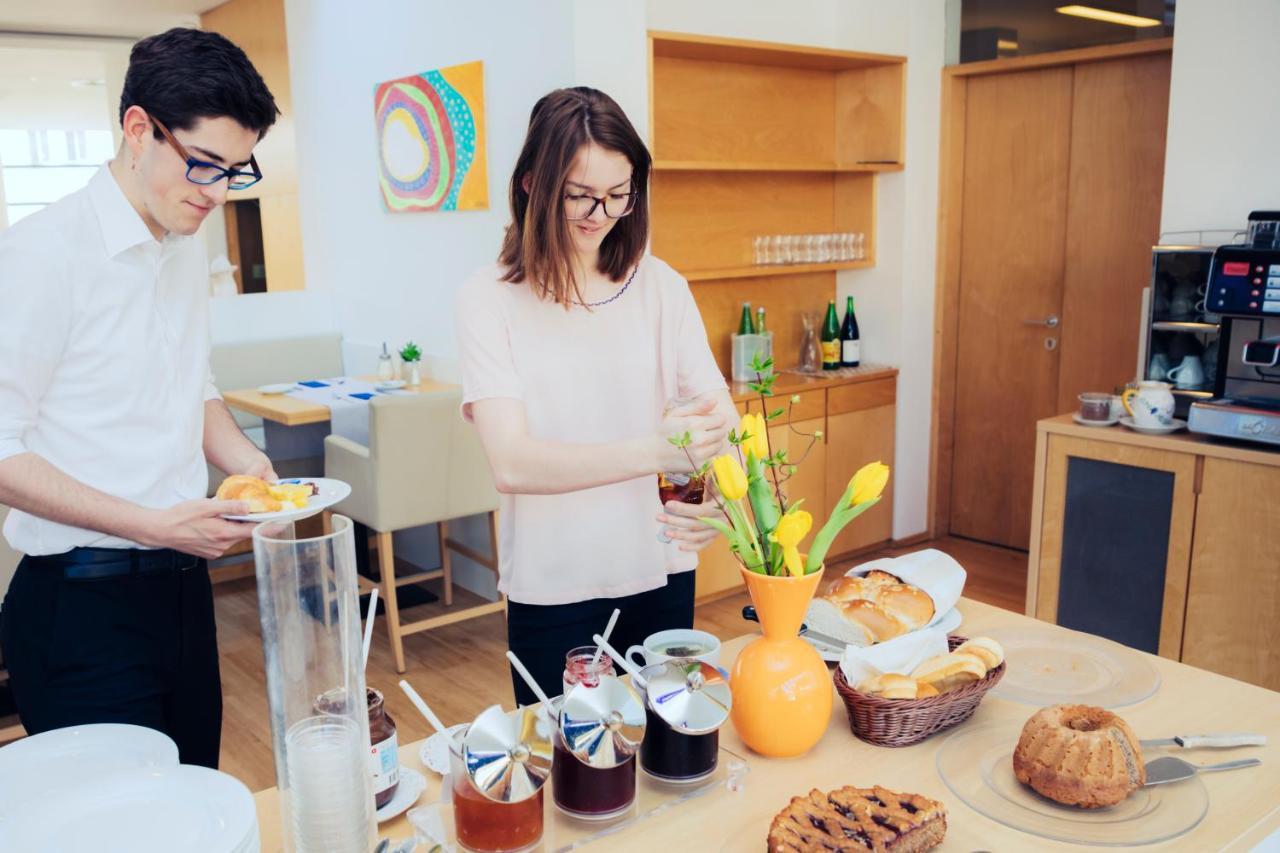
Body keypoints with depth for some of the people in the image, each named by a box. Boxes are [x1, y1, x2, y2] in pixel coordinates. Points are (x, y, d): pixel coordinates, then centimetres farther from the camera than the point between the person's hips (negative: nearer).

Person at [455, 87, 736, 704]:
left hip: (661, 575, 3)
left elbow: (720, 416, -3)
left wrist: (717, 499, -24)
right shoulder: (490, 301, -9)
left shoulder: (661, 287, 0)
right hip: (552, 590, -2)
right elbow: (511, 464, -19)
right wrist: (652, 451, -33)